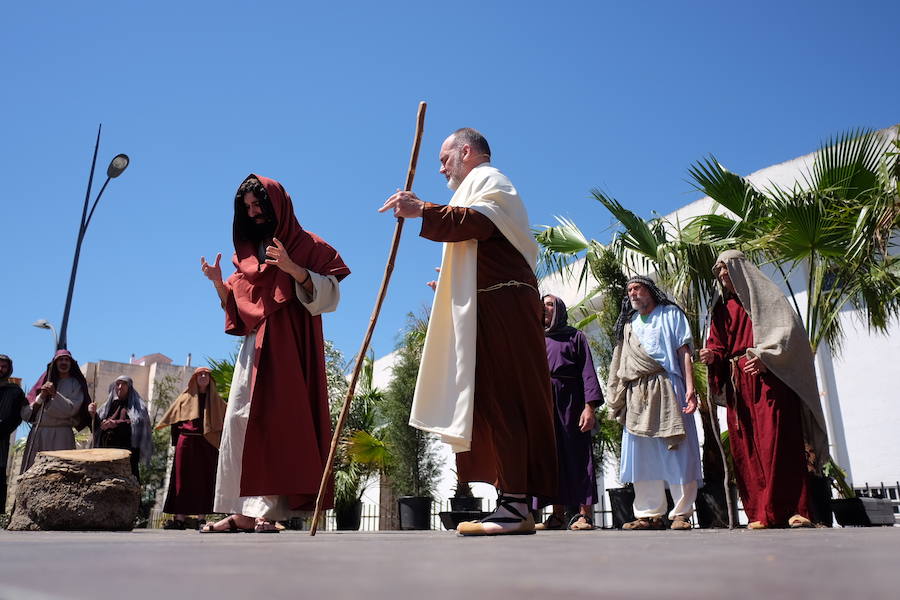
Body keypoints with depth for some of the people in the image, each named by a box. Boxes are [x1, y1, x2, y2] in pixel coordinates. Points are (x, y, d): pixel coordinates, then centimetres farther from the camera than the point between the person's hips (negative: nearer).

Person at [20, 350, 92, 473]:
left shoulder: (75, 384, 11)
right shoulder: (44, 382, 19)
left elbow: (72, 409, -5)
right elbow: (26, 412, 11)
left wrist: (55, 394, -12)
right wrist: (41, 396, -4)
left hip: (60, 434, -3)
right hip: (37, 433, 3)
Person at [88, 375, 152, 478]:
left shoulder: (136, 405, 5)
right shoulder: (110, 404, 19)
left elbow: (138, 424, -12)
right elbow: (98, 427, 16)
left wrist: (117, 423, -22)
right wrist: (93, 414, -3)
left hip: (127, 451, -4)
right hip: (106, 451, 4)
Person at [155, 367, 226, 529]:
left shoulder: (216, 400, 15)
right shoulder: (185, 397, 14)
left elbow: (225, 420, 9)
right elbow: (174, 420, 13)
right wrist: (177, 442, 4)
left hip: (208, 445, 0)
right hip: (187, 443, 0)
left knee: (204, 480, -3)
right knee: (184, 479, -4)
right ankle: (180, 518, -5)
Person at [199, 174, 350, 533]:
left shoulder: (306, 245, 5)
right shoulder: (249, 252, 23)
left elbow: (329, 294, -7)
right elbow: (236, 309, 21)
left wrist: (293, 268, -21)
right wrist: (219, 283, 3)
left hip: (289, 346, -6)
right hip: (254, 347, 7)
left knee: (278, 421, -14)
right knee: (241, 422, -1)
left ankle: (267, 509, -14)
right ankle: (243, 511, 1)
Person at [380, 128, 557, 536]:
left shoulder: (486, 179, 3)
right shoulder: (481, 187, 33)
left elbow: (479, 220, -20)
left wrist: (424, 212, -31)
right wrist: (453, 286, 27)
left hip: (502, 307, -10)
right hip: (494, 311, 10)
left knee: (502, 399, -15)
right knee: (494, 402, 5)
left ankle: (516, 505, -16)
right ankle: (513, 503, 5)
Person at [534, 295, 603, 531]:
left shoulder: (574, 336, 10)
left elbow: (587, 371, 0)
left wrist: (590, 406, -13)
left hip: (569, 401, -4)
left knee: (575, 453, -6)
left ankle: (585, 513, -3)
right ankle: (558, 515, 4)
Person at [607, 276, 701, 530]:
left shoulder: (670, 314, 11)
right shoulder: (629, 324, 23)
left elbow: (684, 353, 2)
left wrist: (690, 388, -10)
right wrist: (619, 398, 10)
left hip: (666, 390, -4)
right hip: (636, 395, 4)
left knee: (676, 453, -6)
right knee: (642, 455, 1)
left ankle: (681, 513, 1)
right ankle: (650, 514, 6)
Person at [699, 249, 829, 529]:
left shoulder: (764, 294, 7)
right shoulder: (722, 307, 23)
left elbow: (787, 330, -5)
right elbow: (720, 345, 19)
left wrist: (763, 356, -20)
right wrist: (712, 356, -4)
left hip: (768, 378, -5)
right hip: (737, 384, 6)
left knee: (778, 442, -14)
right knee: (746, 448, -2)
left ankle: (796, 510, -11)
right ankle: (760, 514, -1)